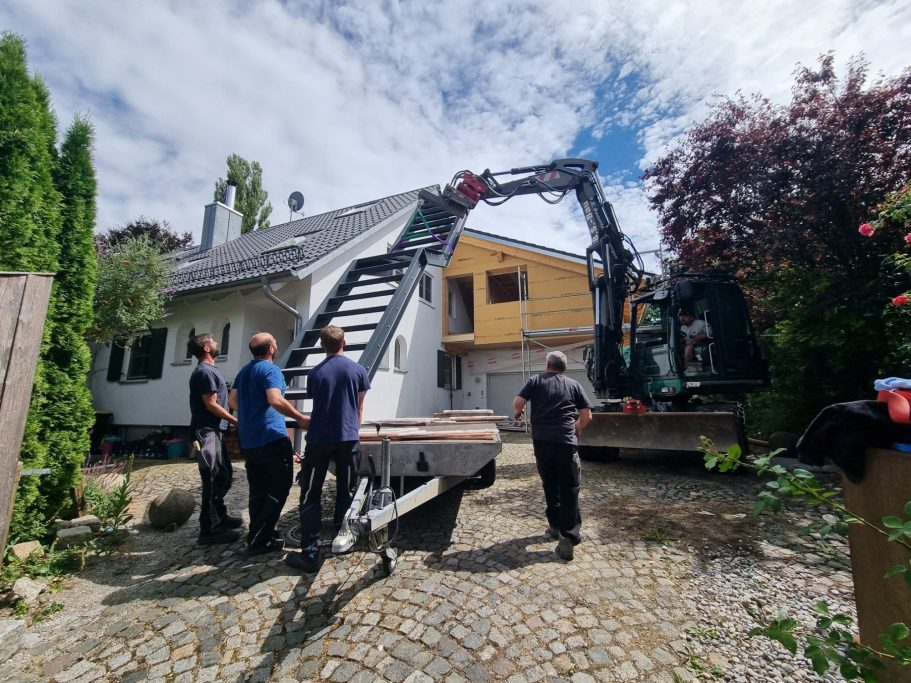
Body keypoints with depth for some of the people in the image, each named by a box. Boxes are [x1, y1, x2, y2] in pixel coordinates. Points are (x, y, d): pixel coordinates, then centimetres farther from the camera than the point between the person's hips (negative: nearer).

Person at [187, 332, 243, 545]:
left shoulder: (208, 370, 17)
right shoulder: (205, 371, -15)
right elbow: (211, 404, -19)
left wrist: (232, 421, 18)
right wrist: (236, 421, -14)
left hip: (213, 429, 11)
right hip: (207, 431, -11)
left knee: (223, 474, 18)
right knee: (214, 479, -6)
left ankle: (220, 517, 31)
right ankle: (209, 530, 2)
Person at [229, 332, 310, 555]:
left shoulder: (244, 371, 13)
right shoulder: (270, 369, -13)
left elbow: (232, 401, 18)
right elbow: (276, 401, -26)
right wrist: (301, 418, -18)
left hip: (248, 441, 9)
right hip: (271, 438, -9)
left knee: (258, 491, 15)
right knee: (279, 487, 2)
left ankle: (257, 538, 24)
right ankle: (259, 540, 5)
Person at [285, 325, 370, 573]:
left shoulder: (315, 373, 2)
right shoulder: (358, 369, 0)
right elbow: (359, 408, 7)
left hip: (319, 439, 0)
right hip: (348, 438, 0)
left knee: (310, 495, 8)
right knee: (346, 492, 15)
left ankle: (310, 554, 9)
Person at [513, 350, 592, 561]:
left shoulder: (536, 380, 8)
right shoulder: (573, 384, 11)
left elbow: (517, 404, -2)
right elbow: (587, 416, 7)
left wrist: (518, 413, 20)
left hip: (541, 440, 1)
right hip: (565, 441, -1)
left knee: (550, 485, 18)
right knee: (569, 488, 4)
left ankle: (555, 525, 30)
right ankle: (568, 538, -4)